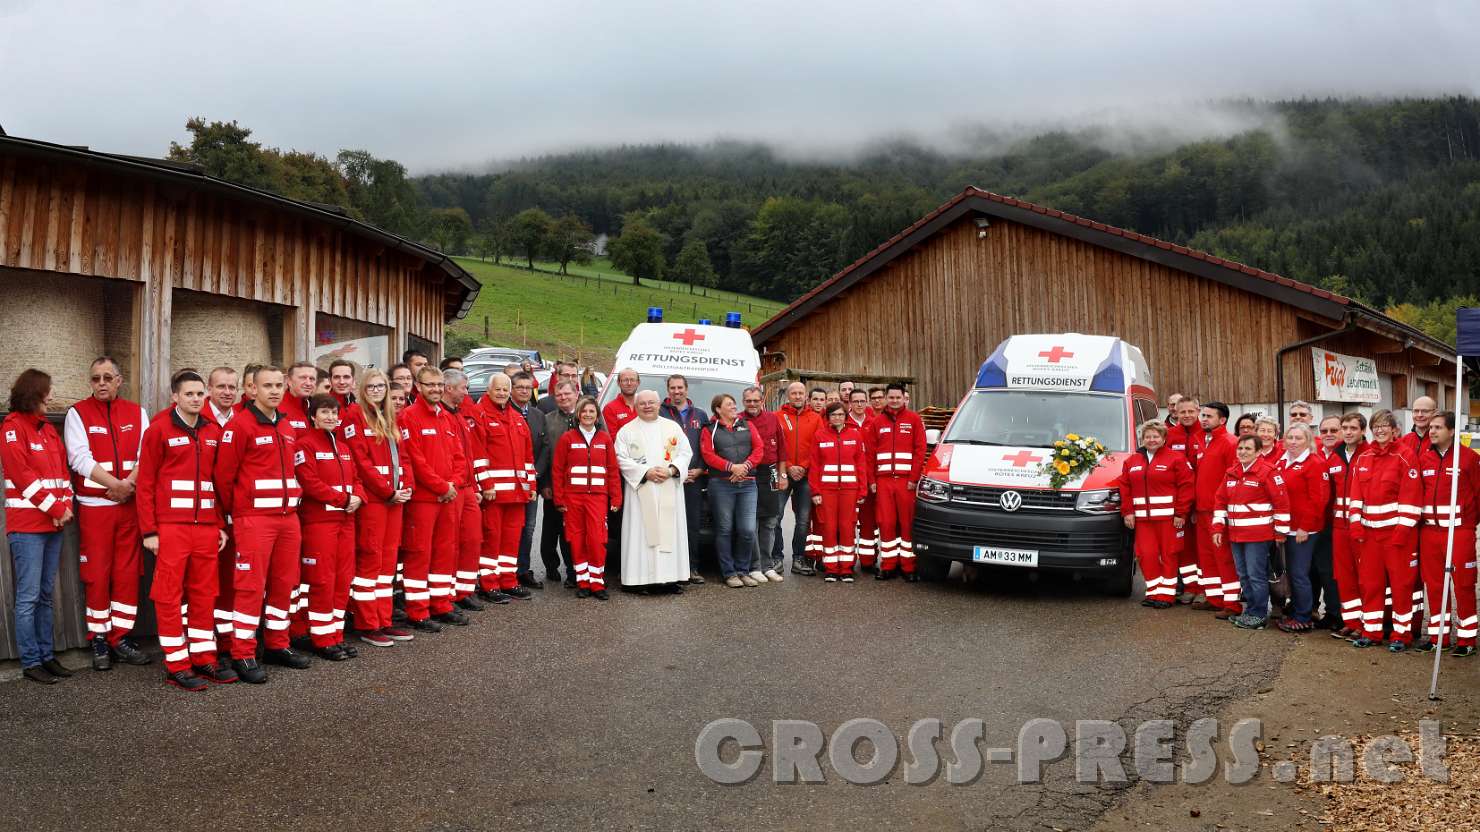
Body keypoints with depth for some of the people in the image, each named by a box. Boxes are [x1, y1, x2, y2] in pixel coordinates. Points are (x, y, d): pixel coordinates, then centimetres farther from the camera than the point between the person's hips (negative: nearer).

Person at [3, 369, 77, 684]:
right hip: (26, 525, -7)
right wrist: (55, 508, -12)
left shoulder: (48, 428, 17)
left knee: (45, 595, 10)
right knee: (29, 596, -5)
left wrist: (66, 505, 1)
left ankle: (46, 655, 16)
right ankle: (31, 662, 0)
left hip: (53, 523, 7)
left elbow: (62, 469, 16)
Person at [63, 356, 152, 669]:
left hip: (130, 504, 3)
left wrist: (130, 484, -15)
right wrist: (117, 485, -16)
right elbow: (80, 459, -10)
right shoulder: (78, 413, 0)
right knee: (96, 575, 1)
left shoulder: (136, 413, 8)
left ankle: (121, 637, 14)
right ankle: (99, 640, 12)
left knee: (128, 573, 5)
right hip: (94, 505, -2)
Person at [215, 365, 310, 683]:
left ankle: (277, 645, 22)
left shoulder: (288, 427, 14)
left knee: (284, 582, 11)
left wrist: (295, 499, 14)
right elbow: (224, 475, -7)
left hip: (288, 517, 7)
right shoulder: (239, 426, -8)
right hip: (254, 519, -7)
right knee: (251, 585, -5)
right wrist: (232, 513, 1)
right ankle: (243, 655, 2)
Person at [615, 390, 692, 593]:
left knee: (671, 530, 0)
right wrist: (646, 472, -13)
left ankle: (670, 577, 4)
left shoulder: (673, 427, 12)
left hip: (669, 491, 2)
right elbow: (622, 459, -2)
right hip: (641, 490, -2)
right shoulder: (626, 431, 6)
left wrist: (671, 470, -10)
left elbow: (685, 452, 8)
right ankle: (644, 579, -3)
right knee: (642, 532, -6)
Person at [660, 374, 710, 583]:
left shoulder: (700, 415, 16)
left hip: (694, 478, 3)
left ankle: (692, 568, 11)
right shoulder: (660, 414, 3)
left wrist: (699, 470, -1)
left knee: (693, 524, 5)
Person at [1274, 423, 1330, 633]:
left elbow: (1319, 499, -16)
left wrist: (1305, 526, -16)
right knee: (1291, 572, 14)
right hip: (1289, 527, 8)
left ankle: (1304, 619, 6)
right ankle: (1296, 613, 25)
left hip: (1304, 530, -8)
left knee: (1299, 574, -4)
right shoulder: (1282, 462, 13)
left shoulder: (1315, 463, -11)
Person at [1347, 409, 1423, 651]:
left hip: (1397, 529, -5)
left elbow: (1411, 495, -11)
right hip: (1369, 530, 5)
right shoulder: (1363, 458, 10)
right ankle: (1371, 631, 18)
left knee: (1400, 581, 1)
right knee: (1369, 581, 9)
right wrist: (1355, 523, 1)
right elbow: (1356, 493, 9)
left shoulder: (1404, 456, -7)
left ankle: (1401, 633, 11)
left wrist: (1403, 529, -15)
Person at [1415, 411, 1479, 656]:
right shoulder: (1424, 459, 8)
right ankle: (1439, 635, 18)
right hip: (1429, 530, 5)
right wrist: (1421, 517, 7)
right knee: (1434, 584, 9)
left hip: (1459, 530, -5)